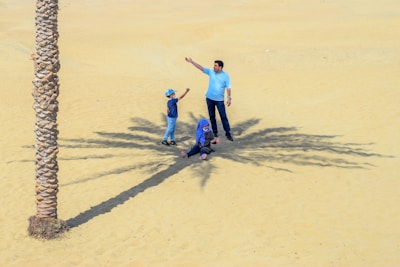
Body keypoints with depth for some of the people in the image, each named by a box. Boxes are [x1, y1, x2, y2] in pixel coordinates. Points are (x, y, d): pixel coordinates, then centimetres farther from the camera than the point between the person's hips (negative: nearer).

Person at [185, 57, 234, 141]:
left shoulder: (225, 75, -7)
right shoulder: (211, 72, 0)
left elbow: (228, 87, -6)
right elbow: (201, 67, -3)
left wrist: (229, 98, -11)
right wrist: (192, 62, -10)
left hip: (219, 99, -3)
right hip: (210, 98, 3)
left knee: (223, 116, -4)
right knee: (212, 116, 9)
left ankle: (228, 133, 2)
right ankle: (215, 132, 20)